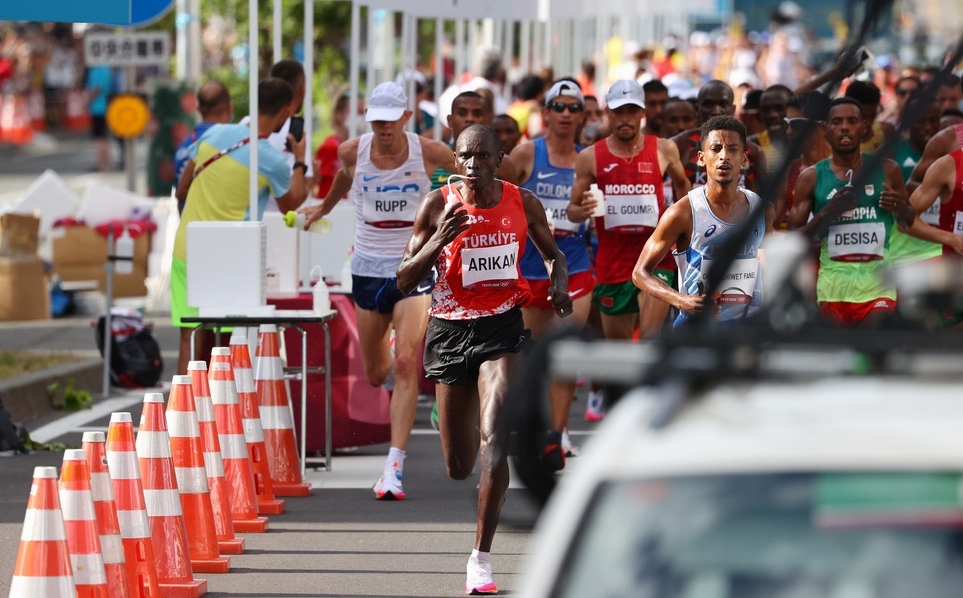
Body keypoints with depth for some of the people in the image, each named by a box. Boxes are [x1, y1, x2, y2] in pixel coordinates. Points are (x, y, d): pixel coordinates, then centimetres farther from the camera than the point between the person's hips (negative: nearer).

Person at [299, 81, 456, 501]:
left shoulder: (428, 152, -10)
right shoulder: (352, 152, -4)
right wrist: (324, 207, 35)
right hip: (368, 269, 3)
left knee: (406, 365, -18)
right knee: (376, 375, 12)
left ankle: (394, 467, -21)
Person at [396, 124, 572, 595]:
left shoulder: (522, 203, -1)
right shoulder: (438, 206, -5)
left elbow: (552, 254, 17)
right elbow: (405, 282, -3)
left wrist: (559, 286, -5)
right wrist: (439, 241, -20)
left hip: (503, 327, -1)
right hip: (450, 329, 1)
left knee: (493, 441, -20)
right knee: (459, 467, 8)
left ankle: (482, 557, -15)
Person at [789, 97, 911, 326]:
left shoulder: (886, 170, 4)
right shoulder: (811, 178, 2)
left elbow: (910, 221, 17)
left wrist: (901, 209, -7)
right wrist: (826, 213, -16)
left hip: (877, 285, -1)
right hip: (833, 285, 1)